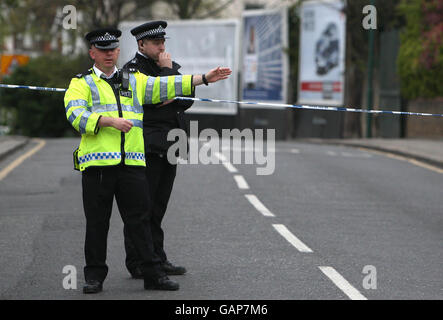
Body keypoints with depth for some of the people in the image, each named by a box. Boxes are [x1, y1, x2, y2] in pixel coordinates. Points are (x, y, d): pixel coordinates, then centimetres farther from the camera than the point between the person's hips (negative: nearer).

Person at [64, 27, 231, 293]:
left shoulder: (134, 80, 19)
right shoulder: (81, 84, 7)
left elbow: (165, 86, 11)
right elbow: (76, 115, -8)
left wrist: (204, 78, 3)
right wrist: (109, 120, -20)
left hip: (132, 163, 2)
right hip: (97, 162, -2)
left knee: (139, 219, 3)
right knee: (97, 222, 2)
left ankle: (153, 273, 6)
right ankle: (95, 276, 12)